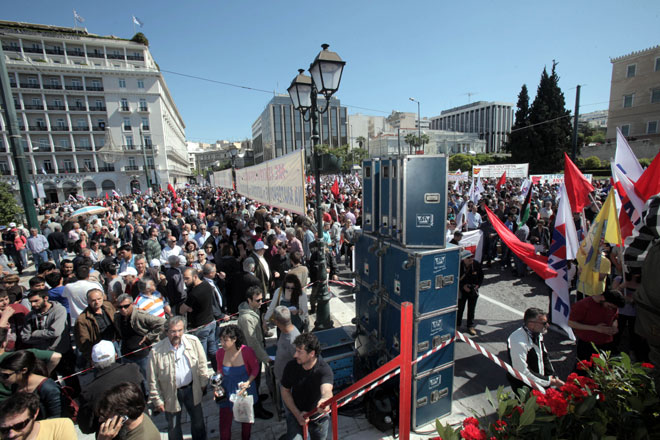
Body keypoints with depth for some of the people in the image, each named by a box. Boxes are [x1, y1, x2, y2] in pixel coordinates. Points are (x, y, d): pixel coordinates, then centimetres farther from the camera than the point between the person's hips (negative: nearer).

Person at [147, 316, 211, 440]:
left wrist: (203, 383, 4)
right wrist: (157, 400, -4)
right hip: (171, 393, -2)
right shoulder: (156, 351, -21)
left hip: (191, 388, 2)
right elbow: (153, 380, -9)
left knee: (198, 420, 21)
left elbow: (202, 364, -2)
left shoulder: (193, 341, -17)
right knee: (174, 427, 19)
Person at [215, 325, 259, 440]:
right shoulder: (219, 353, -16)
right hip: (227, 391, 1)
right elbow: (220, 372, 3)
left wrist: (248, 382, -21)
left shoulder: (247, 351, -25)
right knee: (224, 423, 4)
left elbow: (255, 368, -9)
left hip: (245, 390, -1)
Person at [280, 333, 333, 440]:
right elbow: (285, 391, -5)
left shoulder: (324, 369, -27)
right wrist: (297, 414, -13)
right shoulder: (291, 366, -17)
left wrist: (325, 399, -67)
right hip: (296, 413, 1)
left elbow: (326, 390, -44)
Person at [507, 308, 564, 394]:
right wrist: (548, 381, -17)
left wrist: (553, 377, 2)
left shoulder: (537, 333, -3)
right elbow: (522, 372, -26)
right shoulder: (519, 342, -30)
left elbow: (544, 356, 10)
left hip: (540, 381, 8)